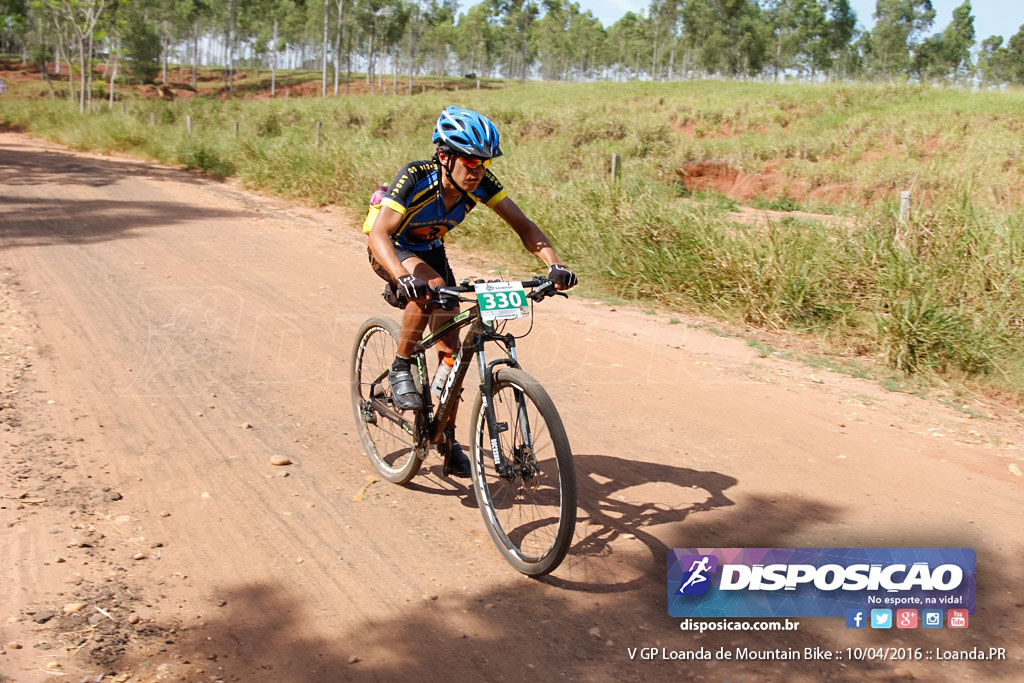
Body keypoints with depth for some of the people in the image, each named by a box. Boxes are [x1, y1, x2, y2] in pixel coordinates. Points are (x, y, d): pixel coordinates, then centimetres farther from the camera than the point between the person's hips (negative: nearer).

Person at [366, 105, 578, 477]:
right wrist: (405, 278, -61)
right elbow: (379, 233, -43)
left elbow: (523, 226, -22)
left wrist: (554, 265, -40)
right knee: (431, 286, -38)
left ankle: (448, 437, 14)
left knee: (451, 348, -2)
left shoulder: (481, 182, -23)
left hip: (429, 250, 5)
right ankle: (400, 369, -16)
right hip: (391, 250, -5)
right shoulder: (415, 177, -35)